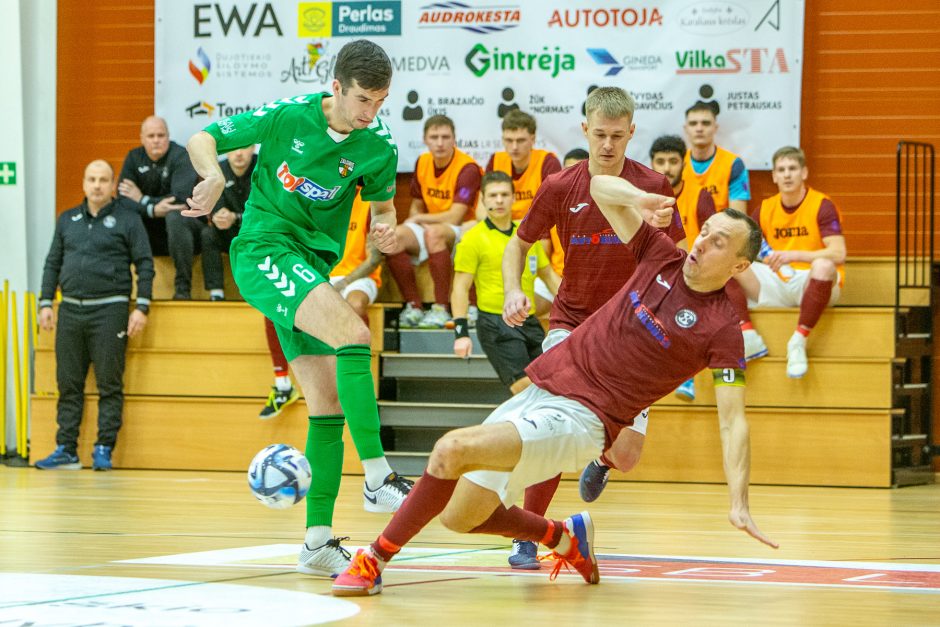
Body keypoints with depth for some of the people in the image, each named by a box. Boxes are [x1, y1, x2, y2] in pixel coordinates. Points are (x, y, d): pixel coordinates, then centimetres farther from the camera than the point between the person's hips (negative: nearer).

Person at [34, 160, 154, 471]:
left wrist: (142, 307, -8)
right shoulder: (67, 220, 14)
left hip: (109, 310, -4)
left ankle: (104, 450, 2)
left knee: (110, 384, -3)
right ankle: (66, 450, 9)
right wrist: (45, 303, 9)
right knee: (68, 384, 5)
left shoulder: (127, 219, 1)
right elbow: (52, 263, 17)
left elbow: (145, 263, -1)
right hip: (70, 309, 4)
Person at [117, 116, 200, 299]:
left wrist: (142, 200, -16)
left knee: (174, 216, -37)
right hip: (153, 233, 4)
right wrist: (152, 209, -25)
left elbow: (181, 200, -25)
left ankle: (183, 288, -31)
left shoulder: (181, 157, -12)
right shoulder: (134, 158, 4)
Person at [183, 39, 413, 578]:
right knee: (354, 334, -28)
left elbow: (382, 208, 13)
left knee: (329, 401, 1)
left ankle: (318, 541, 5)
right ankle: (378, 477, -30)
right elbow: (202, 140, -3)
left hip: (314, 265, 6)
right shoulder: (287, 116, -11)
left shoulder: (378, 147, -2)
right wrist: (215, 175, -25)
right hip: (265, 249, -6)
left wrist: (387, 232, -11)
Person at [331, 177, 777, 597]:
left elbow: (733, 422, -14)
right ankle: (564, 536, 34)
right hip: (540, 389, 7)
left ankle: (374, 561, -12)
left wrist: (739, 503, -25)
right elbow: (600, 185, 8)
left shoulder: (722, 329, -11)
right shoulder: (662, 258, 5)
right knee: (457, 516, 12)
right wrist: (638, 198, -15)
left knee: (453, 449, -26)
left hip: (582, 418, -7)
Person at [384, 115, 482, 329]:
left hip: (464, 230, -6)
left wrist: (419, 219, -8)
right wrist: (416, 219, -7)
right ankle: (413, 306, -18)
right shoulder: (422, 163, 5)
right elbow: (416, 206, 17)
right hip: (430, 227, 6)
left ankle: (441, 309, -35)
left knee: (434, 234, -39)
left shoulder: (468, 168, -16)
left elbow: (455, 217, -20)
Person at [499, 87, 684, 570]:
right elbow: (517, 244, 10)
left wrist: (662, 231, -21)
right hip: (571, 320, 0)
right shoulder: (559, 188, -4)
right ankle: (527, 536, -6)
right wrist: (512, 292, -9)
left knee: (626, 454, -8)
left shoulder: (652, 187, -6)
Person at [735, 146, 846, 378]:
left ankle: (798, 341, -31)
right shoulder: (766, 209, 8)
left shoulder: (822, 205, -7)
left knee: (824, 265, -40)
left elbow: (838, 254, -20)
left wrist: (794, 255, -31)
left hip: (812, 283, -4)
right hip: (776, 285, 5)